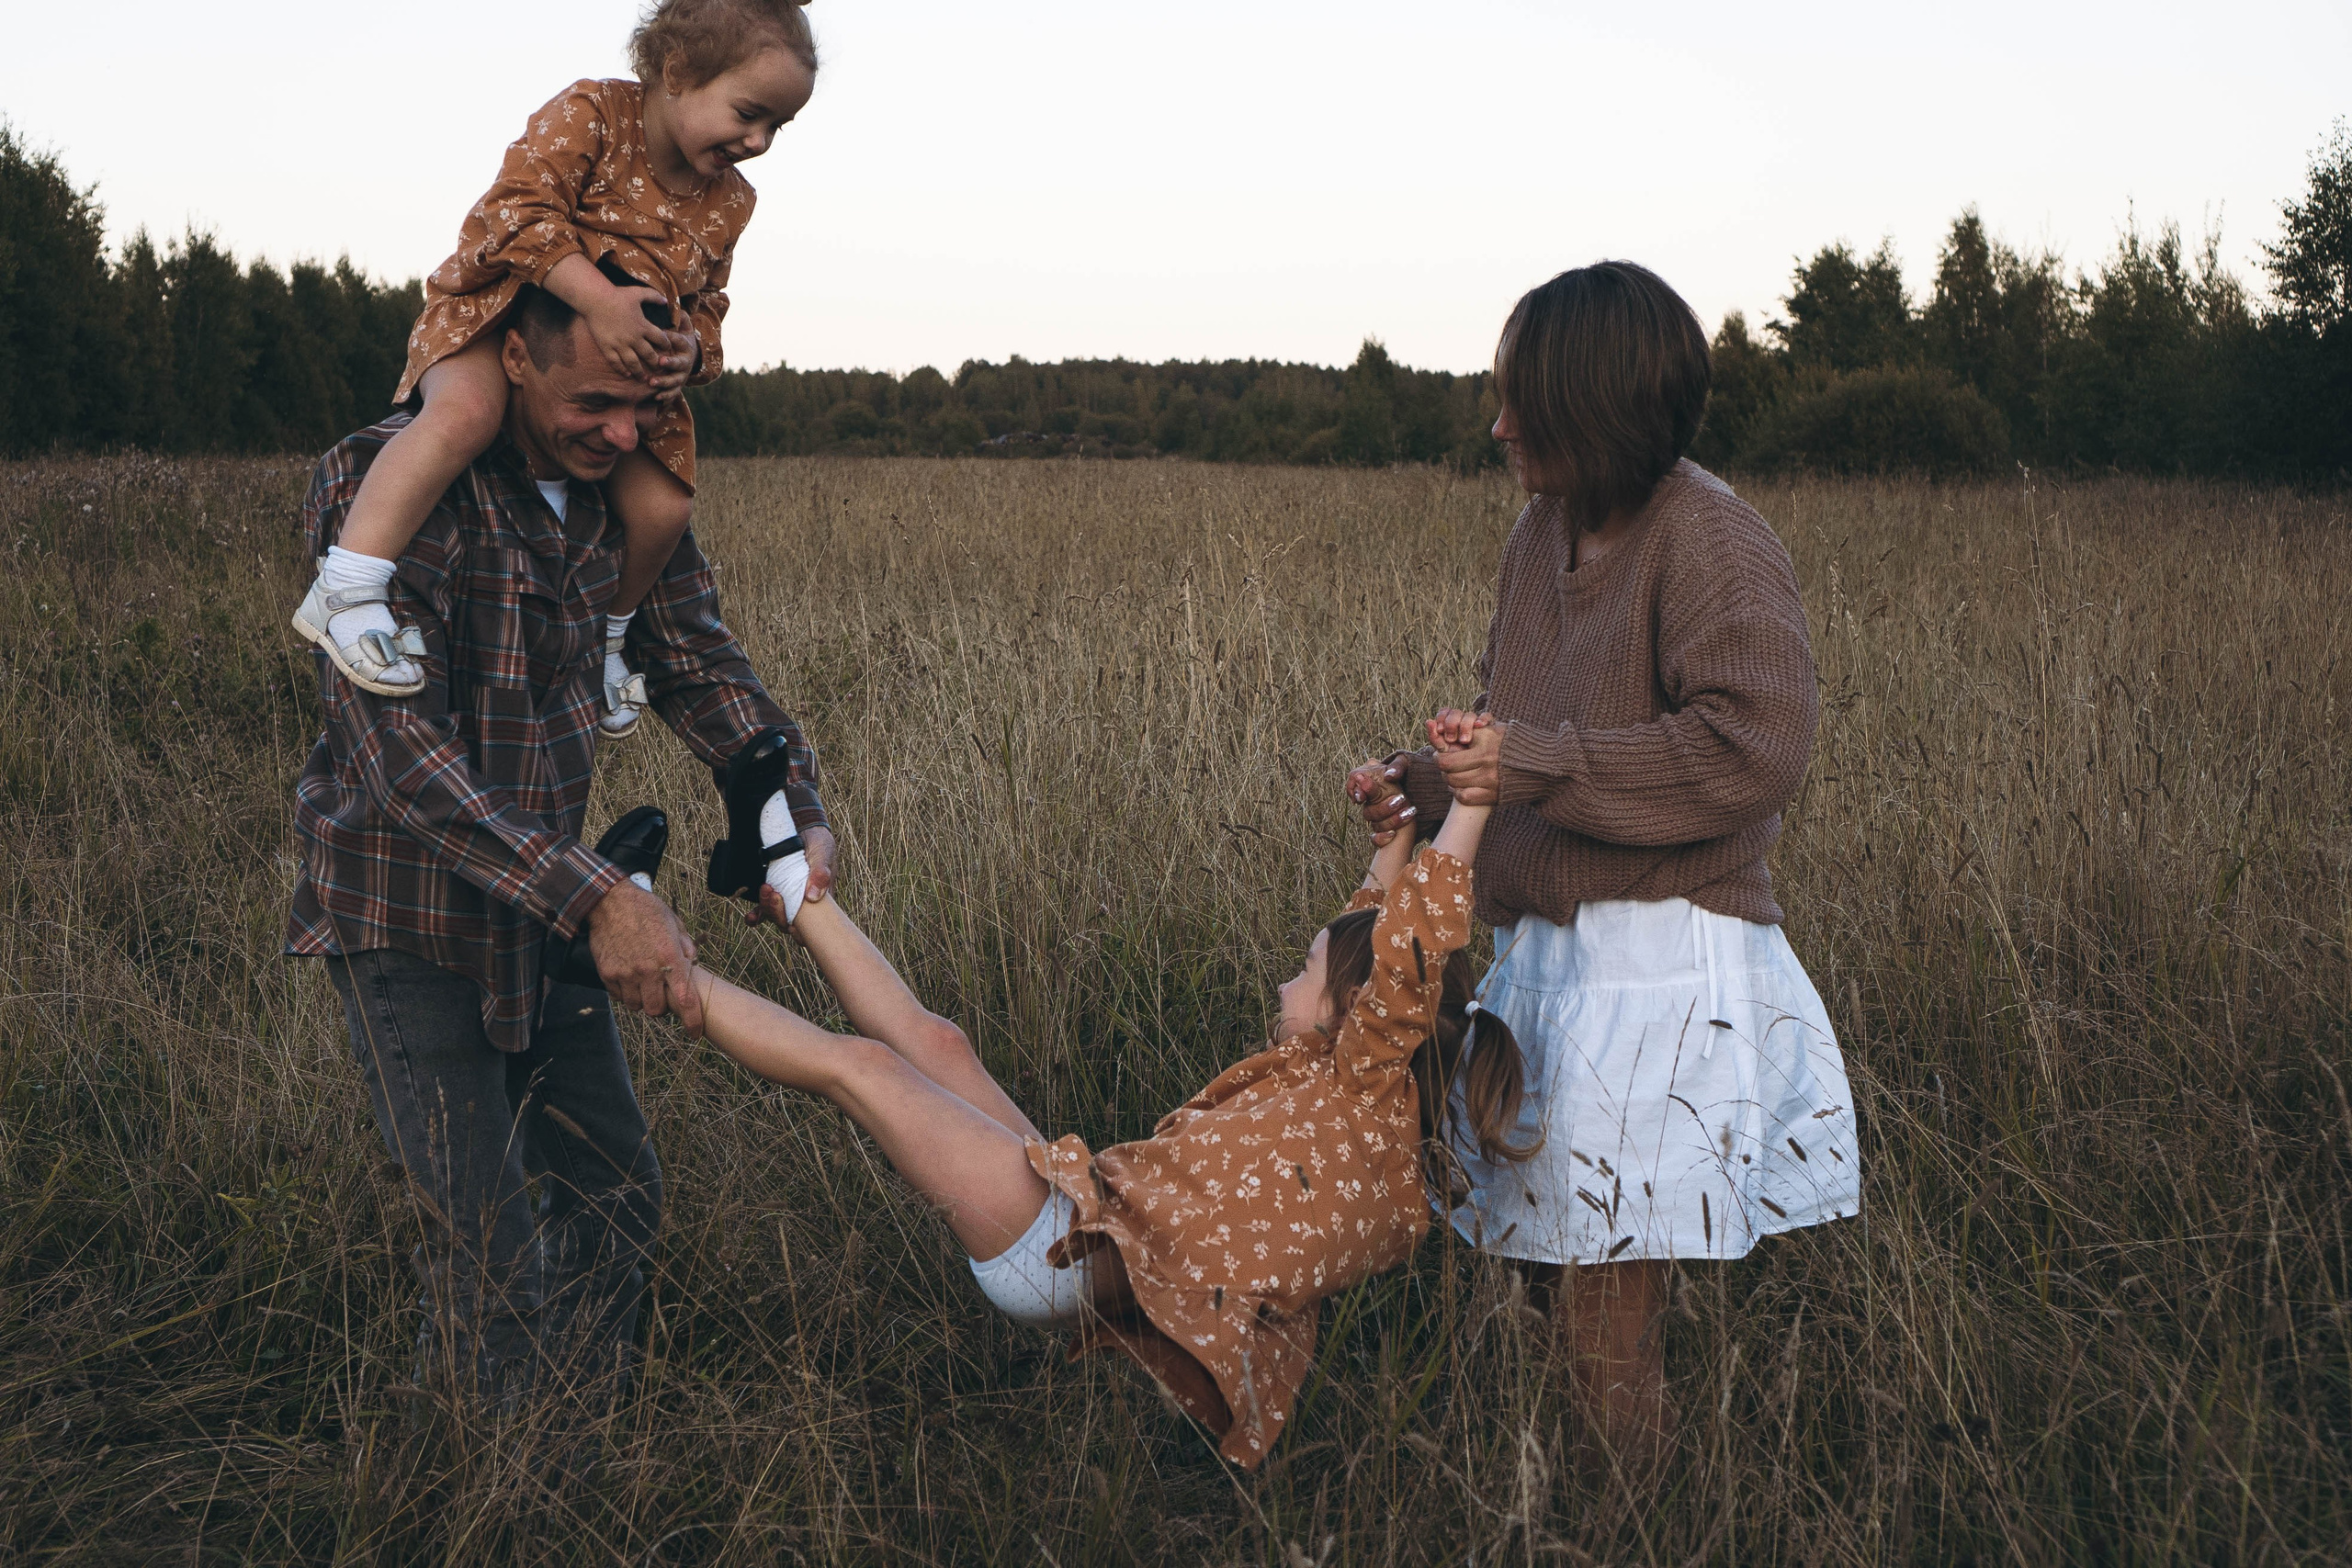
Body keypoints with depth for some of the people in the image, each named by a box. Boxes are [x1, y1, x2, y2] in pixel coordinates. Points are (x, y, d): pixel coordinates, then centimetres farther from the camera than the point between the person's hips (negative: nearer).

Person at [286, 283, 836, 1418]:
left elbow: (697, 661, 4)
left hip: (550, 902, 7)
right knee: (482, 1242, -7)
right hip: (408, 908, -6)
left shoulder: (629, 492, -3)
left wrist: (798, 812, -15)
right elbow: (399, 748, -31)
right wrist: (596, 899, -40)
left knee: (614, 1194, 12)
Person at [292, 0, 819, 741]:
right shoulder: (589, 114, -17)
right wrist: (597, 299, -40)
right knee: (467, 411, -37)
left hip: (618, 371, 6)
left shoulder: (727, 201, 3)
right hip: (492, 316, -6)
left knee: (662, 507, -9)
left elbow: (704, 305, 10)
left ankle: (607, 634, 22)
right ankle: (344, 593, -38)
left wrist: (691, 349, -15)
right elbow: (521, 208, -29)